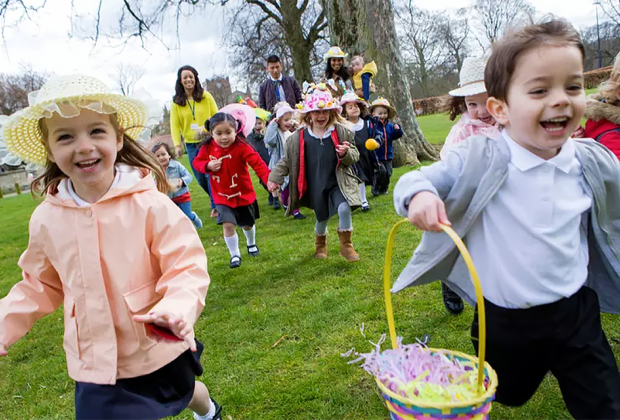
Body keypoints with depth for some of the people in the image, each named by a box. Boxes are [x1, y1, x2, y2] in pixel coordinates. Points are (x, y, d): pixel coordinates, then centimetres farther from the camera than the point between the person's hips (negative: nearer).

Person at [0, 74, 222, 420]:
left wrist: (177, 307, -37)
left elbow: (187, 265, -20)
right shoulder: (47, 219, -7)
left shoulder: (148, 203, -21)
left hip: (161, 351, -2)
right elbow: (42, 285, 7)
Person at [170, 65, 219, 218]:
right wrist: (177, 145, -14)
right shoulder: (176, 102, 1)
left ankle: (216, 205, 8)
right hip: (191, 144, 2)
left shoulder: (205, 96, -2)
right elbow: (174, 125, -3)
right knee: (200, 178, 9)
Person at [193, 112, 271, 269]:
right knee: (228, 225, -12)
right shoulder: (207, 147, -12)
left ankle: (251, 244, 51)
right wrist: (208, 166, -21)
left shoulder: (241, 147, -23)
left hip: (244, 194, -1)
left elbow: (258, 163, -30)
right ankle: (235, 254, 10)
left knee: (247, 224, 18)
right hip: (222, 197, 1)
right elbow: (197, 162, 1)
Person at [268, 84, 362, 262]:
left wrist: (346, 153, -25)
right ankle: (320, 245, 46)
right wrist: (275, 177, -3)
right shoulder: (298, 138, -6)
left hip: (338, 183, -1)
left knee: (344, 208, -22)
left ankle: (346, 245, 1)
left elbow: (354, 156, -2)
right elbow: (287, 160, 4)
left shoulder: (342, 132, -5)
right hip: (316, 187, 1)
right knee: (322, 217, 14)